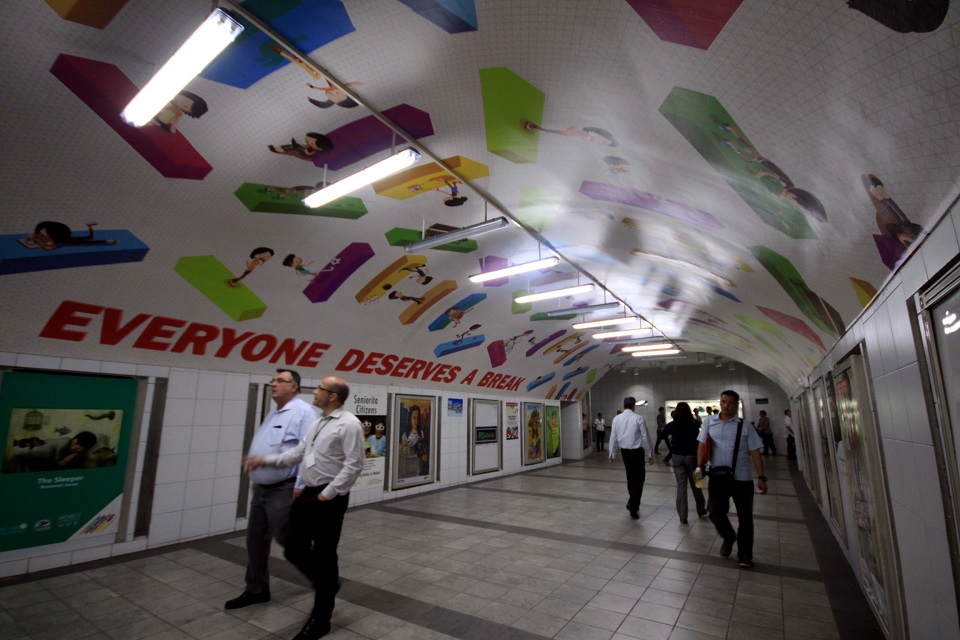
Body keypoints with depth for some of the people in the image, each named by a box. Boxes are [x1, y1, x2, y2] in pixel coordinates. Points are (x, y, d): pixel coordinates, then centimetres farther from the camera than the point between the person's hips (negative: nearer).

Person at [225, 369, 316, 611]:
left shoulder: (303, 412, -18)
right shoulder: (273, 413, 13)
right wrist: (255, 478, 20)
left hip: (283, 490, -9)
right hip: (262, 489, 9)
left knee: (286, 538, 3)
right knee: (255, 539, 15)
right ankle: (256, 590, 31)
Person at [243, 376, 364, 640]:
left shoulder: (349, 424, -16)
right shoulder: (318, 422, 12)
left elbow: (353, 466, -20)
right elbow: (298, 453, 17)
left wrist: (327, 494, -18)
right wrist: (265, 460, 8)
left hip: (329, 498, -8)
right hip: (308, 494, 9)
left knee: (324, 556, 4)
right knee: (295, 550, 14)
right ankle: (328, 585, 40)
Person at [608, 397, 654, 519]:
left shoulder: (616, 419, -2)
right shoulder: (638, 418, -12)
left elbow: (613, 438, 2)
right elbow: (645, 438, -9)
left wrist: (612, 454, 12)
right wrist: (650, 454, 2)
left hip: (624, 451, 4)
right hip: (637, 451, -4)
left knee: (631, 476, 21)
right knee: (638, 478, 8)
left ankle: (633, 503, 34)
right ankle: (633, 507, 8)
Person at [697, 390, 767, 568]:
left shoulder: (745, 426, 0)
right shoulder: (709, 423, 3)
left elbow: (755, 452, -2)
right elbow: (702, 446, 2)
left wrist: (761, 477, -8)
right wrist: (699, 466, -9)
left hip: (742, 478, -1)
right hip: (717, 476, 1)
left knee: (745, 517, 8)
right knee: (716, 513, 5)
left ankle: (744, 553, 28)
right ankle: (728, 538, 36)